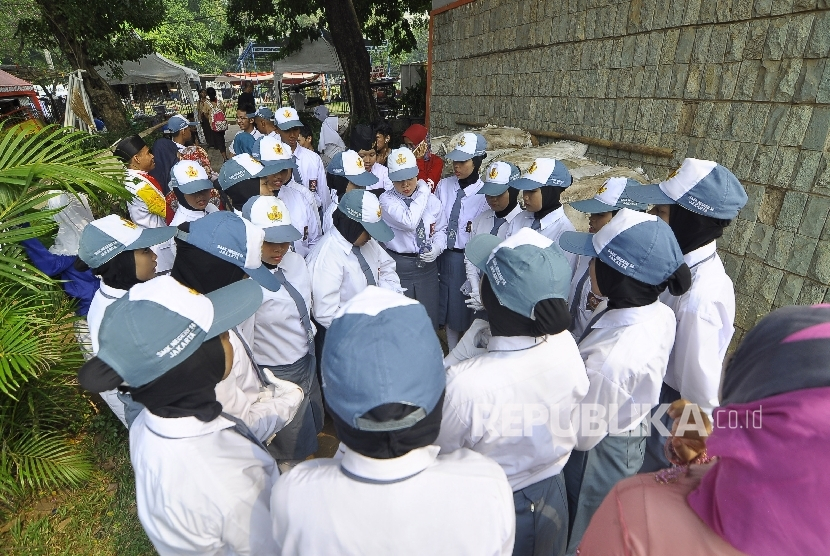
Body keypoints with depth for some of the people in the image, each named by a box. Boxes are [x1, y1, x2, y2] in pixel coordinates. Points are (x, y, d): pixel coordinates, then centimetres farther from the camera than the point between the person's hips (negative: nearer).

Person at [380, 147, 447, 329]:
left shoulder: (431, 199, 2)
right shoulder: (387, 199, -11)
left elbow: (441, 230, 12)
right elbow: (409, 222, -27)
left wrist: (437, 248, -9)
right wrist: (422, 192, -17)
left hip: (427, 264, 4)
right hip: (399, 266, -3)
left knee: (429, 316, 16)